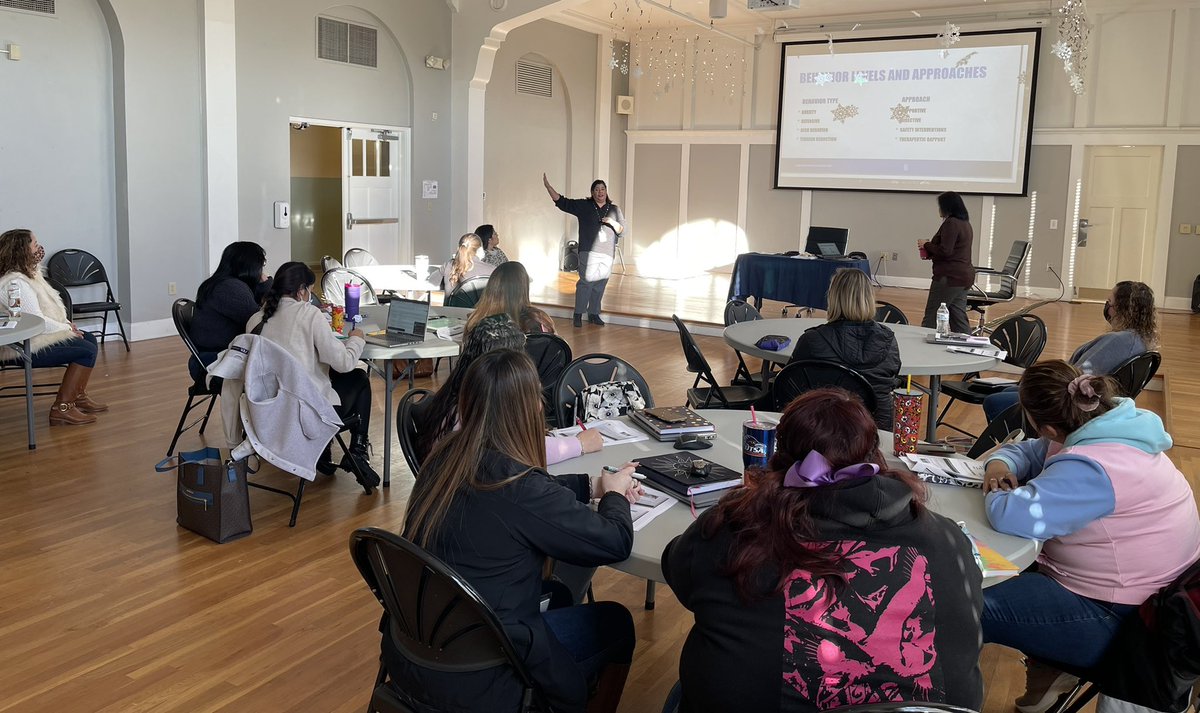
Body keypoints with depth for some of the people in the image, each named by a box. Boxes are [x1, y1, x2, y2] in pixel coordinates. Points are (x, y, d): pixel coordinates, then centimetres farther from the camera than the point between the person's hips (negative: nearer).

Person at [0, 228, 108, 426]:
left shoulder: (30, 273, 11)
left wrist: (66, 324, -1)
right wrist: (67, 329, -12)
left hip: (38, 336, 11)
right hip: (24, 347, -11)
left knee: (90, 338, 14)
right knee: (86, 350, -17)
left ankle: (79, 397, 16)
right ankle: (62, 409, -14)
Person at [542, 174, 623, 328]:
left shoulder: (614, 209, 13)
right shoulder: (583, 205, 7)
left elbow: (622, 230, 13)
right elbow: (562, 202, 5)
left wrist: (613, 223, -8)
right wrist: (548, 186, -3)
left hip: (607, 254, 3)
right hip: (588, 251, -3)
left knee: (600, 284, 4)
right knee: (586, 281, -13)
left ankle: (594, 313, 16)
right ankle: (578, 314, -7)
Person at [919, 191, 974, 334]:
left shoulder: (951, 223, -14)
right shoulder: (965, 223, 16)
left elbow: (945, 251, -20)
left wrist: (926, 245, -5)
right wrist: (930, 253, 15)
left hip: (950, 276, -10)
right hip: (965, 275, 10)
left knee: (931, 317, -3)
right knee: (959, 317, 10)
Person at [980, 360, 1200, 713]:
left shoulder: (1091, 469, -31)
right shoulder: (1108, 427, 2)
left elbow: (1013, 515, -39)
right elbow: (1029, 452, 16)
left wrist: (997, 494, -14)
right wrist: (1000, 464, -7)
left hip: (1116, 618, -11)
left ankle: (1048, 667, 2)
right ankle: (1049, 664, 12)